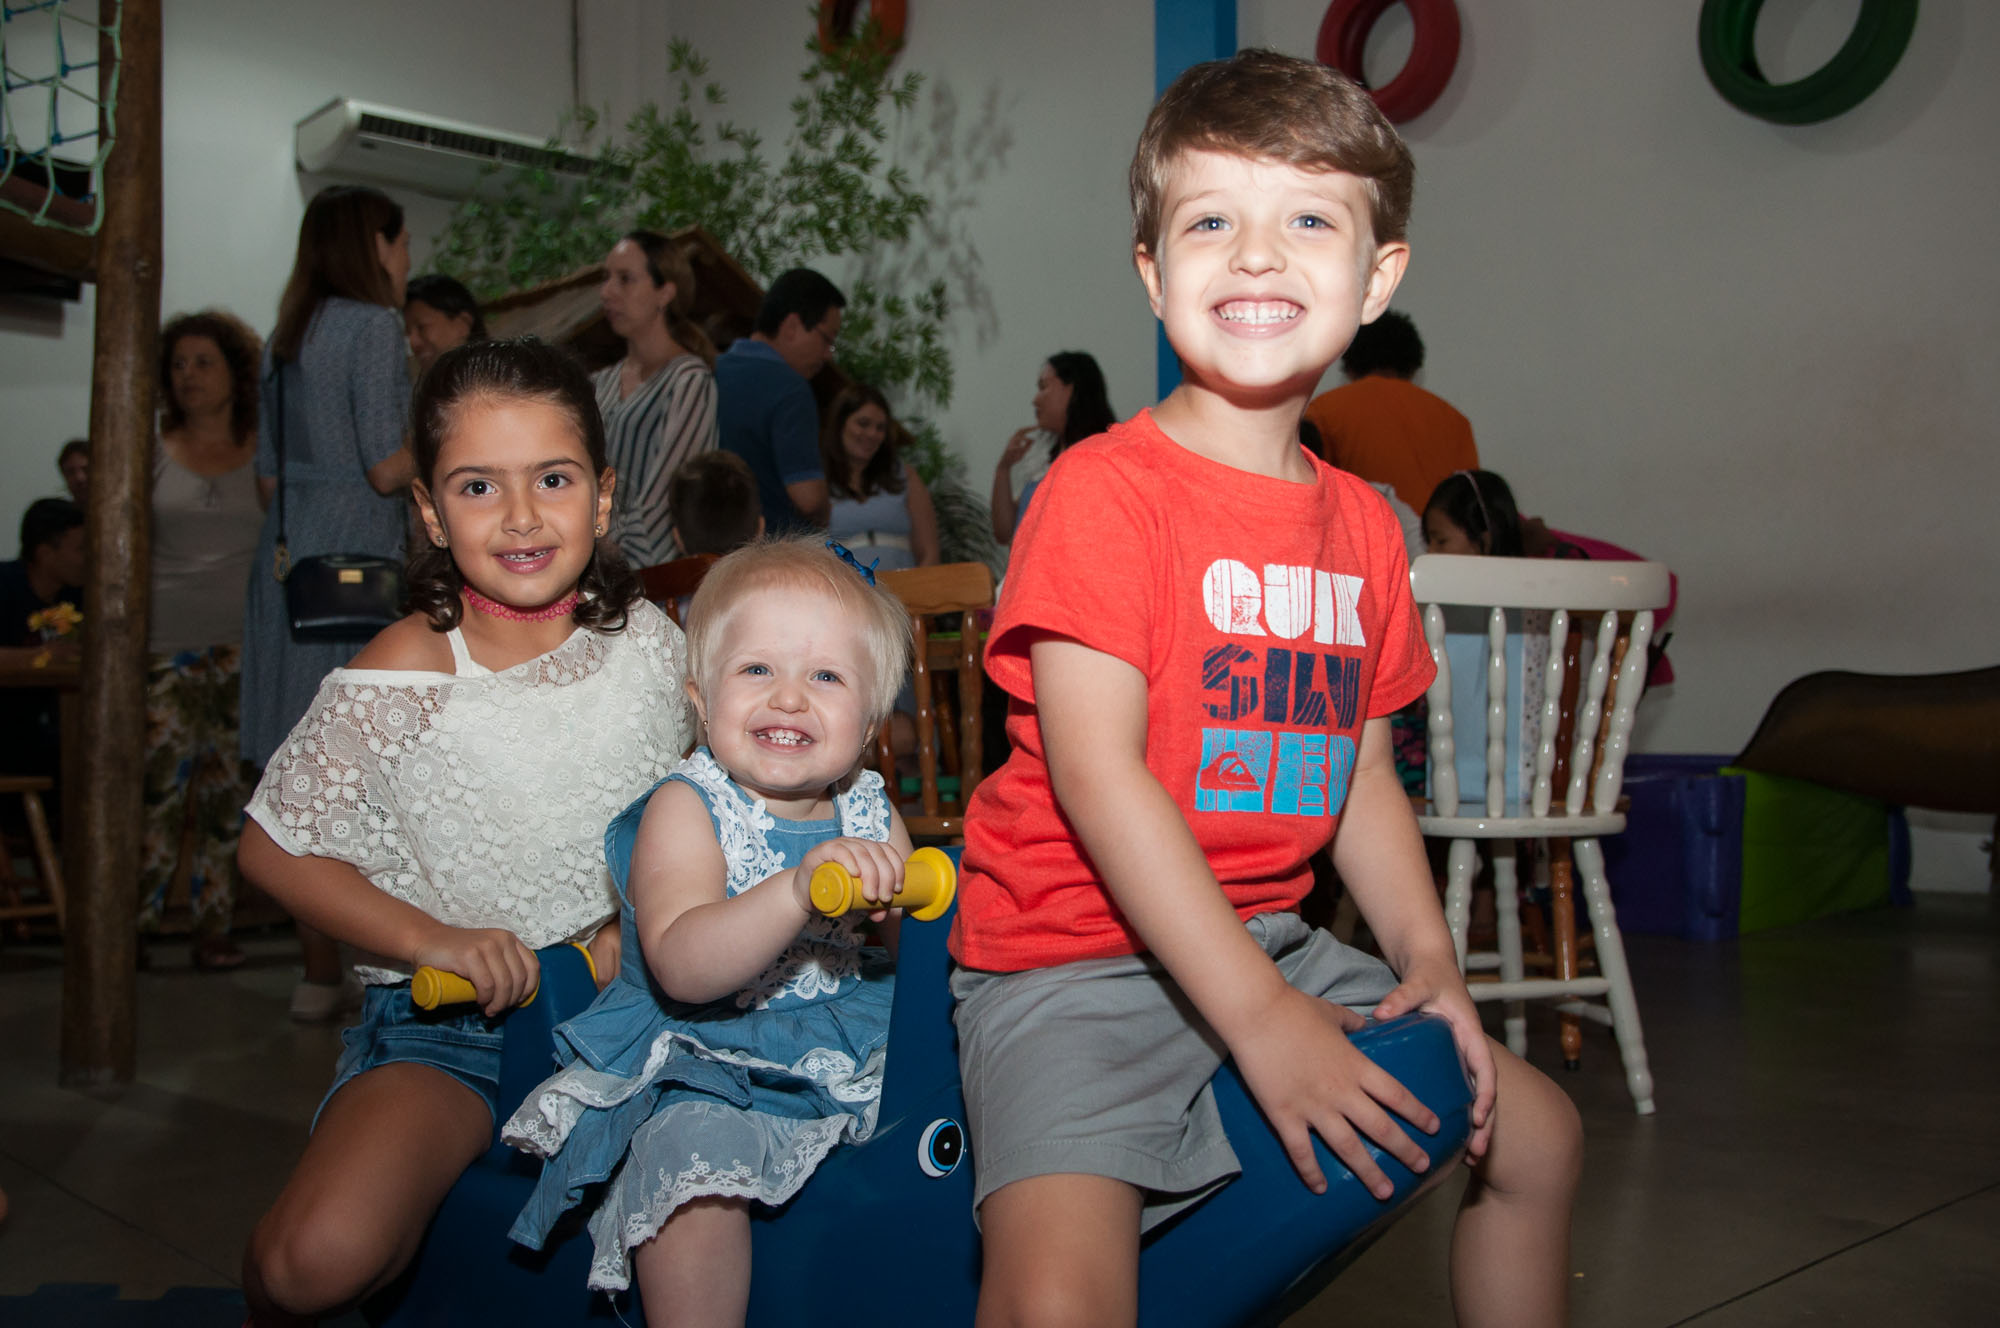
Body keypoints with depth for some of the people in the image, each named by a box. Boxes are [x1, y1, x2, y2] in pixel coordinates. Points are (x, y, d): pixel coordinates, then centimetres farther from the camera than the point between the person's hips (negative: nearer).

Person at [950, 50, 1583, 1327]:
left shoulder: (1361, 522, 8)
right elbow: (1095, 776, -21)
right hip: (1074, 955, -7)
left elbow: (1363, 771, 14)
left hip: (1271, 938, 8)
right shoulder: (1104, 489, -15)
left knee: (1536, 1133, 16)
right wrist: (1259, 1019, -21)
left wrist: (1429, 961, 0)